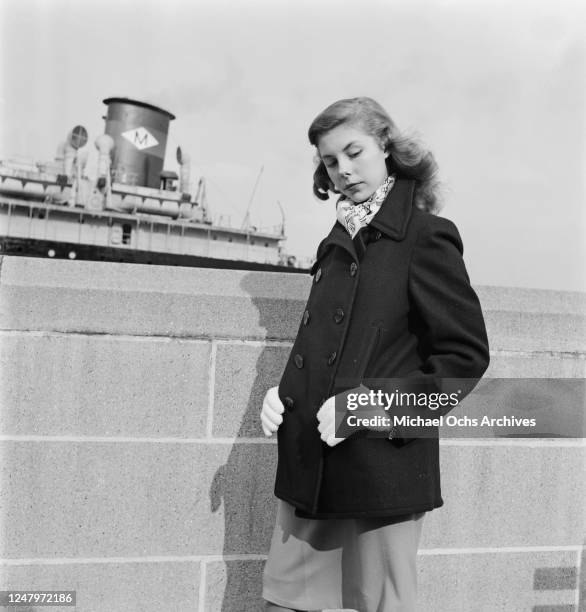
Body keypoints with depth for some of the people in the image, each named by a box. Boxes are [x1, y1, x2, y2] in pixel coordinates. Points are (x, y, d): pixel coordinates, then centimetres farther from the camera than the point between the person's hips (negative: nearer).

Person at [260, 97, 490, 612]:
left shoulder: (425, 235, -8)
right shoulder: (339, 242, 13)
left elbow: (467, 355, -11)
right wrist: (284, 394, 3)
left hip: (384, 468, -6)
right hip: (311, 467, 7)